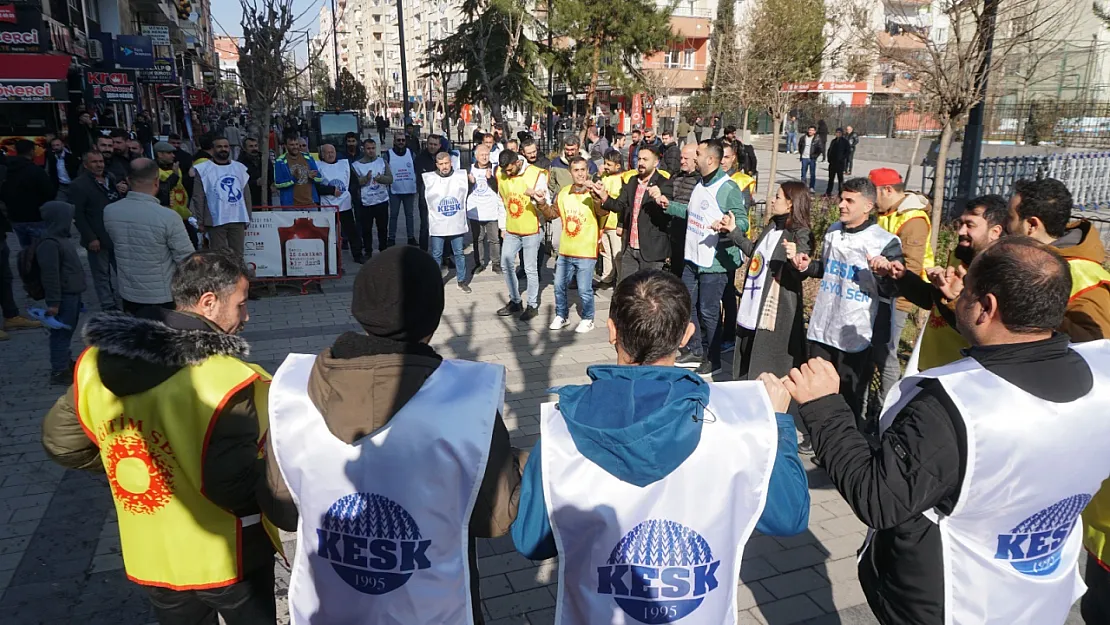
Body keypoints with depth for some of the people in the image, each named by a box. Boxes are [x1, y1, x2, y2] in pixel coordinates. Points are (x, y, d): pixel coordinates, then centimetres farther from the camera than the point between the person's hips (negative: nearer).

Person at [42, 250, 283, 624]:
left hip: (153, 559, 5)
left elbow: (61, 443, 4)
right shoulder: (226, 379, -29)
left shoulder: (97, 362, -9)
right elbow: (235, 488, -31)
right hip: (228, 558, -5)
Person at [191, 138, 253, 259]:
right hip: (215, 221, -4)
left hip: (238, 220, 4)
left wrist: (247, 217, 12)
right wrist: (200, 222, -5)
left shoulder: (240, 168, 13)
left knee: (238, 255, 8)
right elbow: (198, 198, -1)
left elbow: (246, 194, 17)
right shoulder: (203, 169, 0)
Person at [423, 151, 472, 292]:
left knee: (459, 253, 12)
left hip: (457, 224, 2)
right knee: (436, 255, 8)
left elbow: (467, 194, 14)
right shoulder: (428, 179, -7)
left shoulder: (462, 176, -2)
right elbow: (424, 200, 4)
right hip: (437, 225, -2)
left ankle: (462, 281, 24)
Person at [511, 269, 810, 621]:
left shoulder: (563, 425, -23)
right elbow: (790, 516, -7)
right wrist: (778, 421, 5)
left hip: (594, 617, 0)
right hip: (705, 616, 1)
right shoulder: (738, 418, -22)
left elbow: (529, 542, -10)